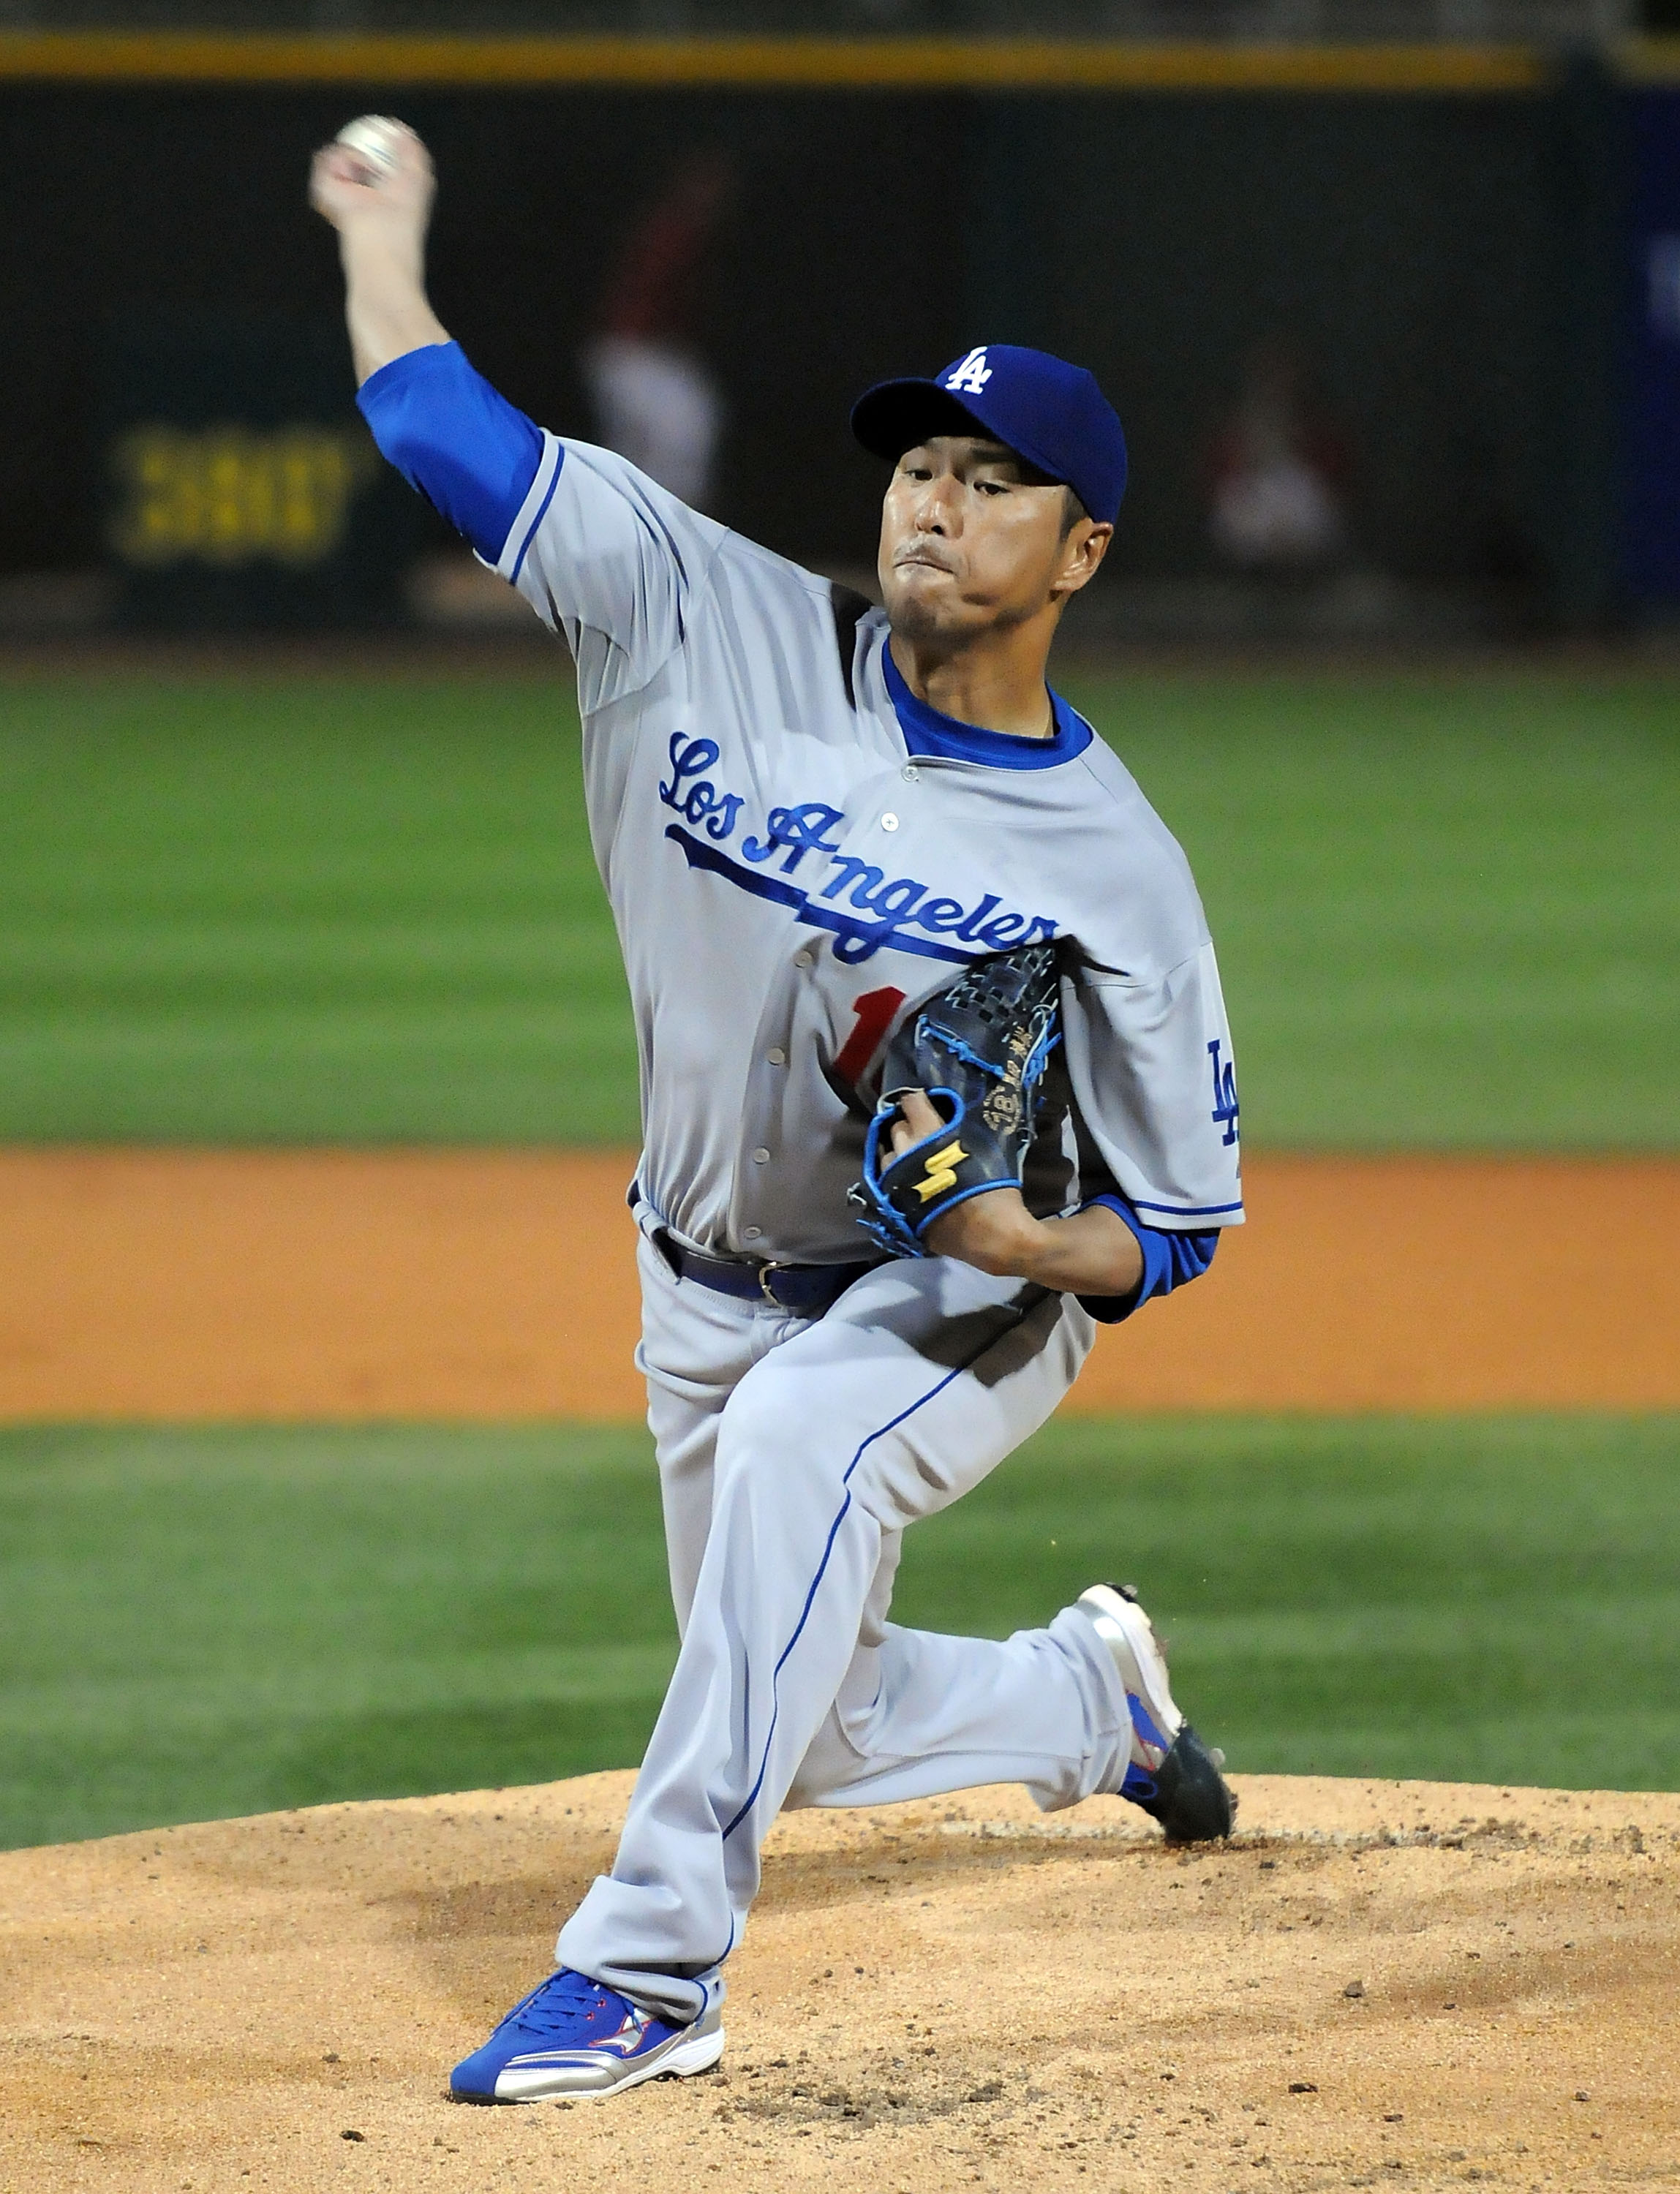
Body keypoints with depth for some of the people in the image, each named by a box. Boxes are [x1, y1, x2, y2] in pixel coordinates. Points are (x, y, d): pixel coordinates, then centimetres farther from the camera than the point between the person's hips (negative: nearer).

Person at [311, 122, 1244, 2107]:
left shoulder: (1110, 866, -18)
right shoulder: (719, 631, -11)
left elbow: (1179, 1228, -13)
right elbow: (445, 430, -9)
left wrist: (1026, 1238, -31)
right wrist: (380, 228, -3)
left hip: (973, 1296, -5)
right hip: (712, 1279, 5)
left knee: (800, 1439, -39)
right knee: (826, 1739, 14)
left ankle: (649, 1962, -37)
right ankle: (1089, 1698, 49)